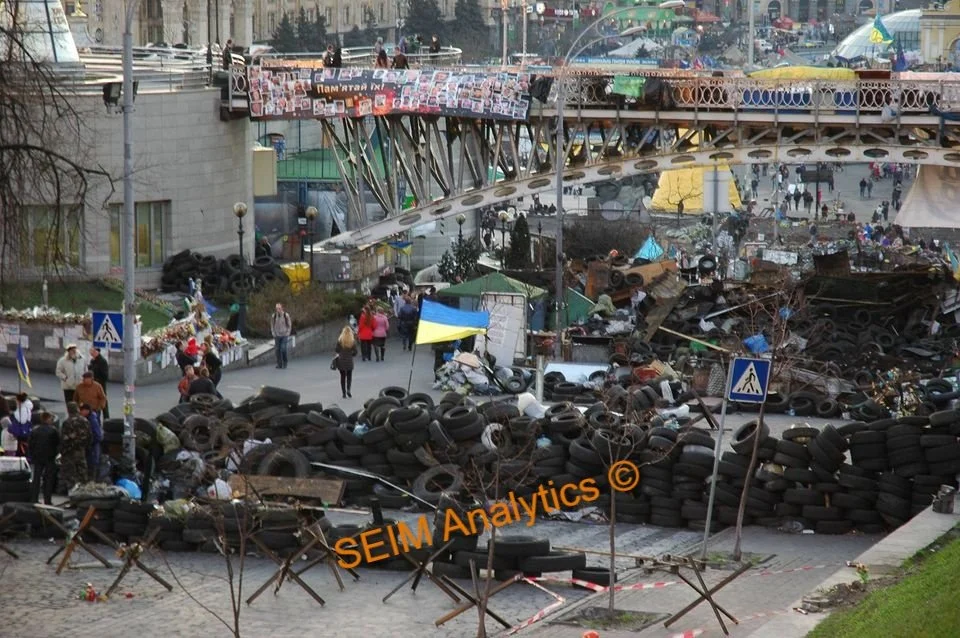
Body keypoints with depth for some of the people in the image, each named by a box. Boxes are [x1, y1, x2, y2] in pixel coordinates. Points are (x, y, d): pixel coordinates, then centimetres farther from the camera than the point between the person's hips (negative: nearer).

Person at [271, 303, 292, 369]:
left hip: (284, 335, -2)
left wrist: (288, 334, -3)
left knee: (283, 349, -11)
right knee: (278, 350, -2)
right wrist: (273, 334, 2)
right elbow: (272, 326, 10)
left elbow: (289, 325, 2)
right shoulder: (273, 316, -2)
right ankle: (279, 364, 6)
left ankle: (285, 362, 7)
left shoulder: (286, 315, -7)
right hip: (277, 335, 2)